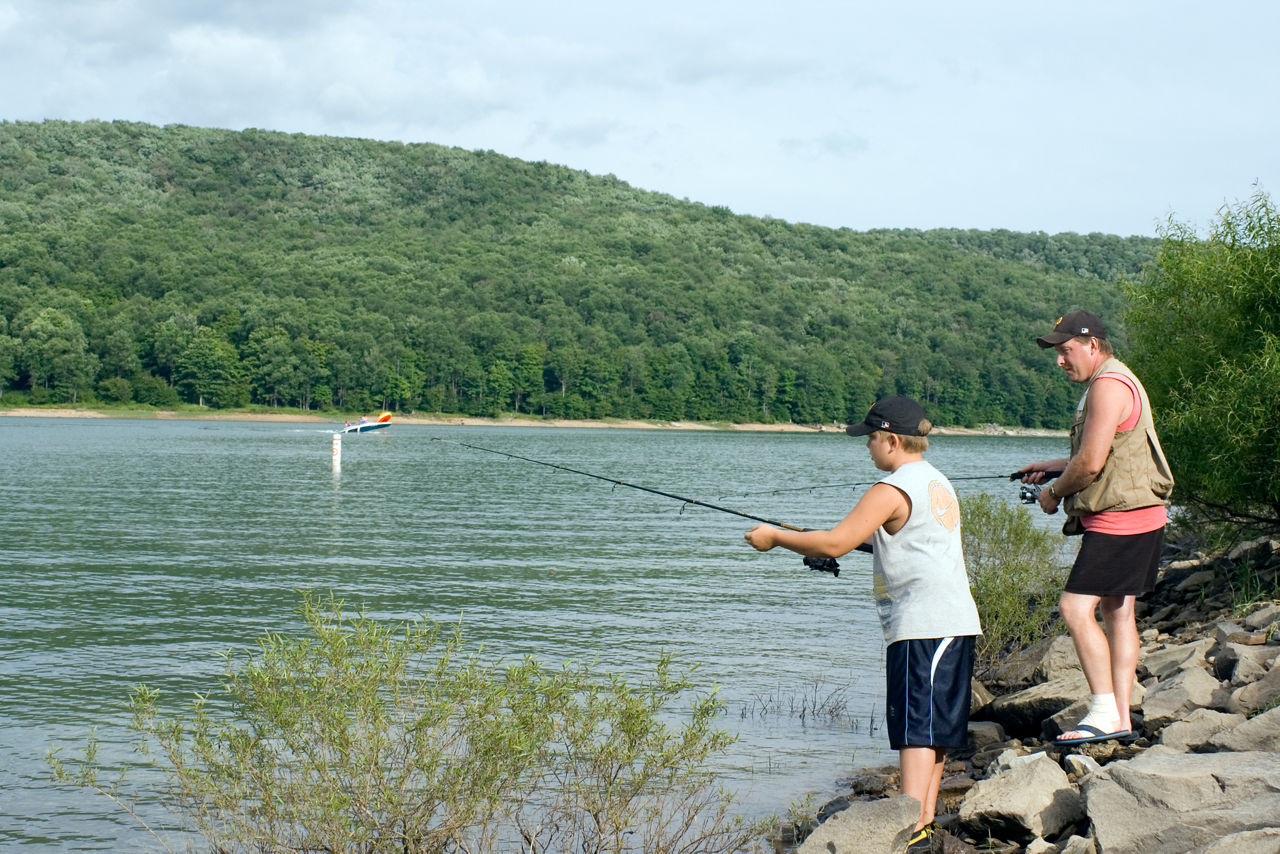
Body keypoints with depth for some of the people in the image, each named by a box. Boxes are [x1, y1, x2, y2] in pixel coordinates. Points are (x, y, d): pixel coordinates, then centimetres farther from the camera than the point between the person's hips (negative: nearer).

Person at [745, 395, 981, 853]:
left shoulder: (893, 489, -11)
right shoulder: (938, 484, 19)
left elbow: (835, 543, -14)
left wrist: (774, 536, -4)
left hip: (923, 624, -10)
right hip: (954, 623, 10)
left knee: (916, 727, -11)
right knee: (935, 724, 11)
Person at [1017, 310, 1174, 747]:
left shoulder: (1108, 385, -16)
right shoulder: (1115, 381, 18)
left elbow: (1091, 463, -21)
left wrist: (1054, 492, -5)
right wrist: (1054, 466, 21)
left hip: (1119, 521, -11)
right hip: (1135, 518, 11)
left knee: (1076, 607, -13)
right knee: (1117, 611, 11)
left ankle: (1104, 712, -12)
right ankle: (1121, 719, 13)